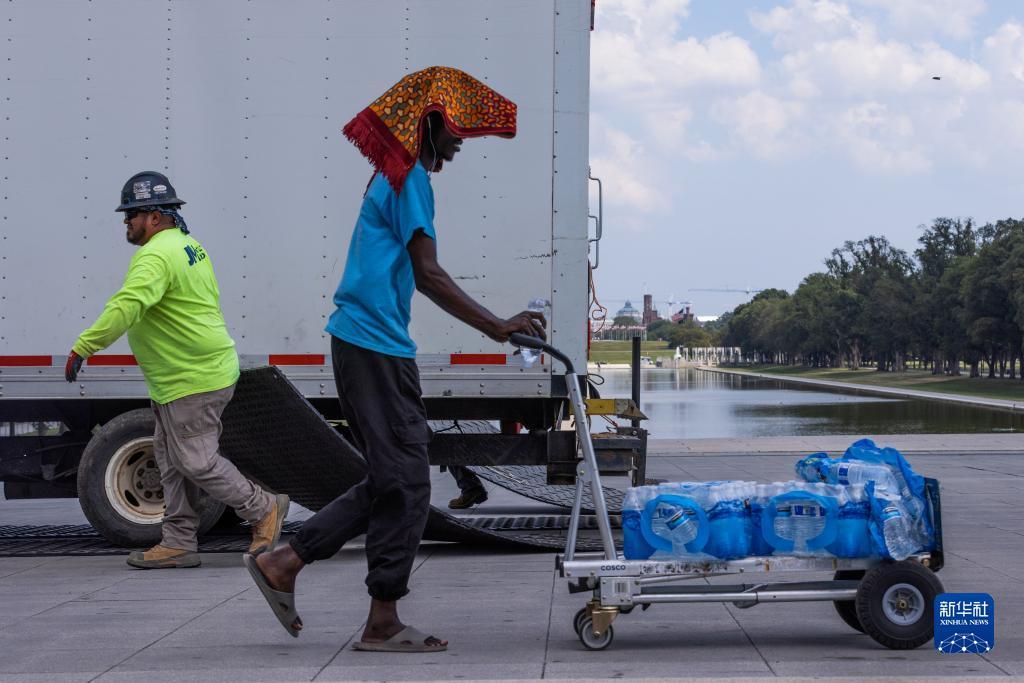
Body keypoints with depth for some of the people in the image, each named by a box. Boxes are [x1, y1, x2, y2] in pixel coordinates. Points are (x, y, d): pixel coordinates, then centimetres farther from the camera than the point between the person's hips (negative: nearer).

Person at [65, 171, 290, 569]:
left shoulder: (156, 257, -20)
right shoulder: (187, 245, 15)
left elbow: (126, 306, -33)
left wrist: (82, 347, -32)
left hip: (193, 380, -11)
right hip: (203, 370, 11)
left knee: (197, 462, -3)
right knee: (171, 459, 12)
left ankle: (264, 510, 11)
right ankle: (178, 543, 16)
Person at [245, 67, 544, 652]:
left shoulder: (395, 176, 21)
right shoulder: (411, 178, -10)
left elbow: (415, 276, 24)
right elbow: (428, 272, -16)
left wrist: (499, 325, 23)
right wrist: (497, 326, -14)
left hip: (364, 342, 10)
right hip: (377, 345, -10)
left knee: (392, 481, 13)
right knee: (405, 483, -4)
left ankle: (283, 564, 15)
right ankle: (383, 622, 3)